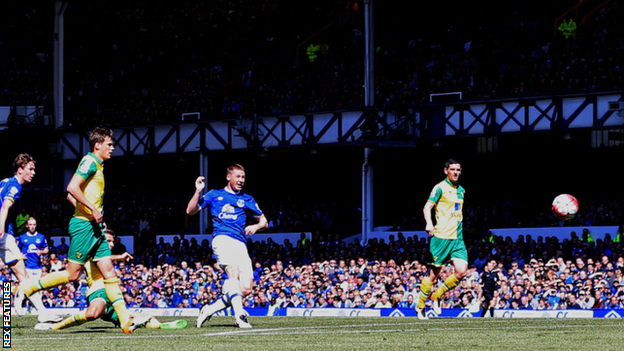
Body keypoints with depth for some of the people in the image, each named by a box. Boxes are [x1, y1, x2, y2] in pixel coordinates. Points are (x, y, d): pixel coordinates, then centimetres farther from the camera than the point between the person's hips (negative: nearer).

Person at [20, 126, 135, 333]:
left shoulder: (98, 166, 19)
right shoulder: (90, 162, -10)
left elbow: (70, 196, 23)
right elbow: (72, 188, -23)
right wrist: (93, 209, -21)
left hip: (94, 227, 9)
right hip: (84, 225, -9)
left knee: (109, 272, 2)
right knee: (72, 275, -6)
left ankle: (125, 320, -2)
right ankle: (26, 290, 5)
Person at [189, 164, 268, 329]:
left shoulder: (247, 199, 23)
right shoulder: (215, 195, 18)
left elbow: (263, 221, 26)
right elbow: (190, 211, 16)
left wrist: (256, 227, 3)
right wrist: (198, 191, 1)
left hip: (240, 244, 4)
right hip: (222, 239, -4)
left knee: (246, 289, -10)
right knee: (233, 272, -31)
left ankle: (210, 309, 5)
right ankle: (239, 315, -38)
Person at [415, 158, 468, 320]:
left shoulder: (461, 190, 17)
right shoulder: (440, 188, -5)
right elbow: (427, 207, -14)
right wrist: (429, 223, -31)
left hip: (458, 238, 6)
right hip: (441, 236, -6)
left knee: (461, 270, -10)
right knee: (434, 272, -2)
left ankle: (436, 297, 9)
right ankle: (420, 306, 12)